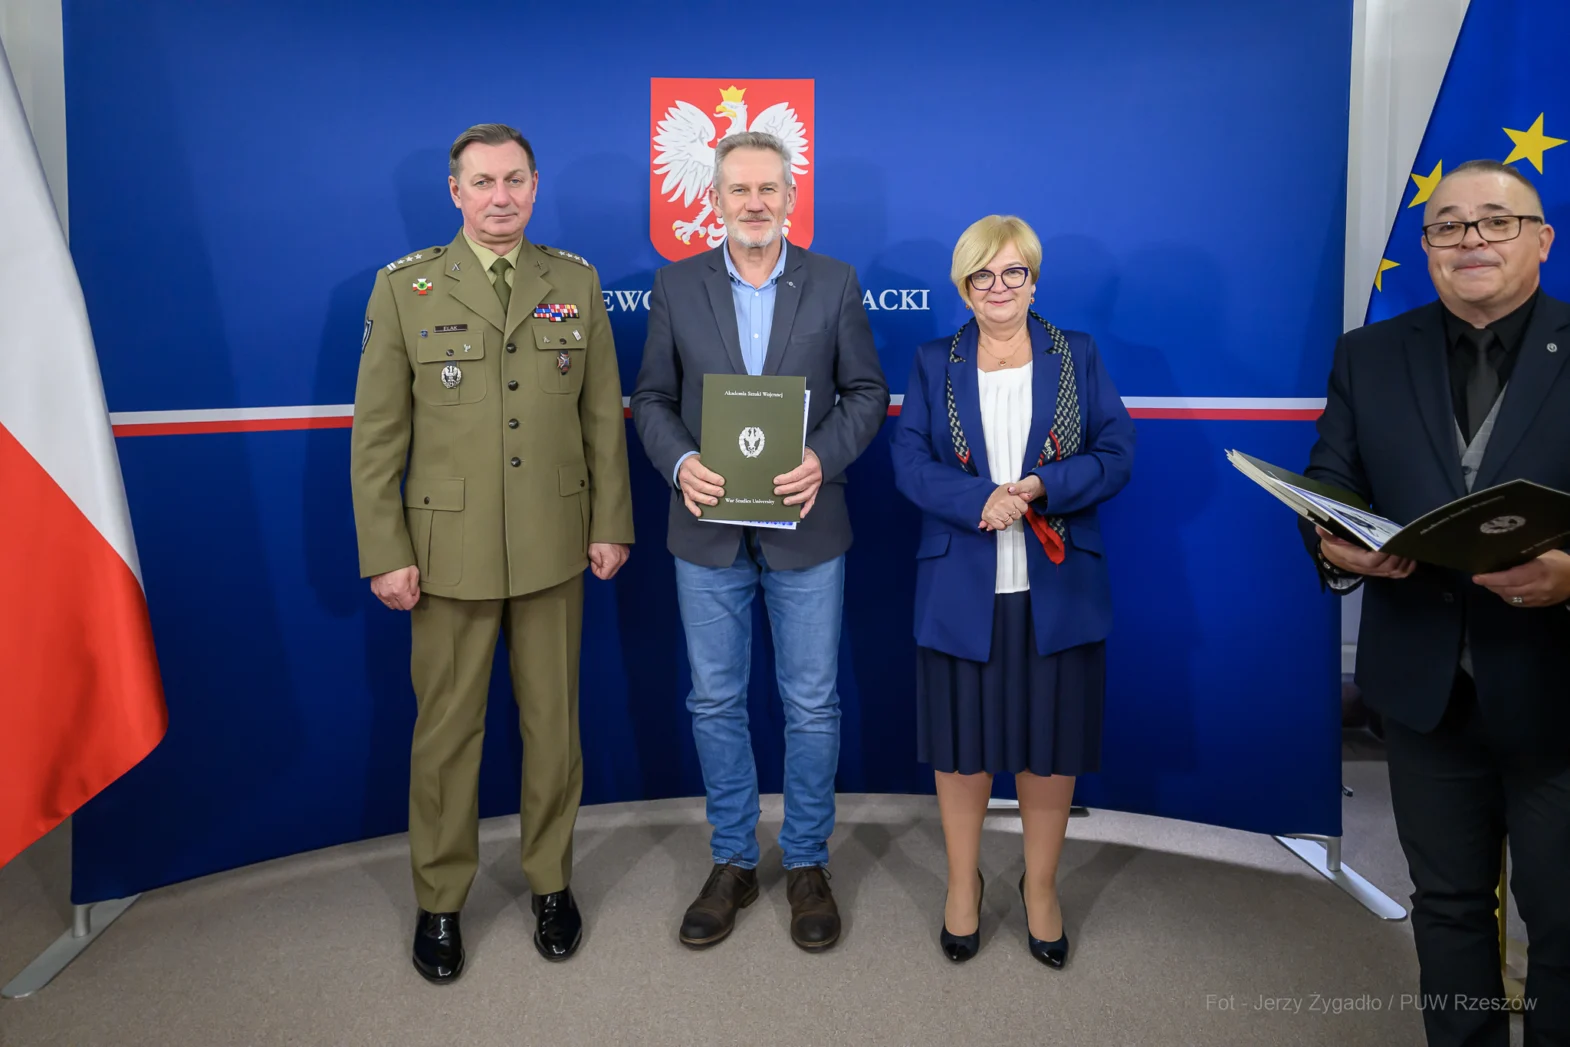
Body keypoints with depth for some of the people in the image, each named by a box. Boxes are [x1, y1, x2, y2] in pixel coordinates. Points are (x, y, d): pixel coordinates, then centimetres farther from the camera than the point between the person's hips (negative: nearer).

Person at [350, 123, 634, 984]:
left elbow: (603, 415, 7)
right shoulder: (405, 288, -1)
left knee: (553, 722, 12)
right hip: (449, 549, -1)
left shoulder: (576, 283, 5)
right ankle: (439, 901, 27)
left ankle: (551, 882, 31)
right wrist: (384, 551, -6)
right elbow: (376, 434, -2)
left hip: (554, 548, 2)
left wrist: (610, 523, 3)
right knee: (447, 729, 8)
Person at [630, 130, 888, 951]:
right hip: (709, 528, 1)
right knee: (715, 703, 10)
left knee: (812, 705, 7)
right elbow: (652, 398, 5)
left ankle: (807, 865, 26)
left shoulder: (834, 283, 0)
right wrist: (679, 463, -14)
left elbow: (866, 392, 2)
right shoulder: (677, 286, 3)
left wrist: (823, 460, -16)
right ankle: (732, 862, 28)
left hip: (804, 527, -1)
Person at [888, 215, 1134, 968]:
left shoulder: (1077, 357, 7)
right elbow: (909, 463, -3)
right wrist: (981, 500, -20)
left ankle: (1041, 888, 29)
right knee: (961, 743, 9)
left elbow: (1116, 455, 0)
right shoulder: (934, 365, 7)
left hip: (1056, 587, 0)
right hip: (962, 588, 0)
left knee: (1051, 746, 8)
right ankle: (963, 883, 30)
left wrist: (1042, 488, -18)